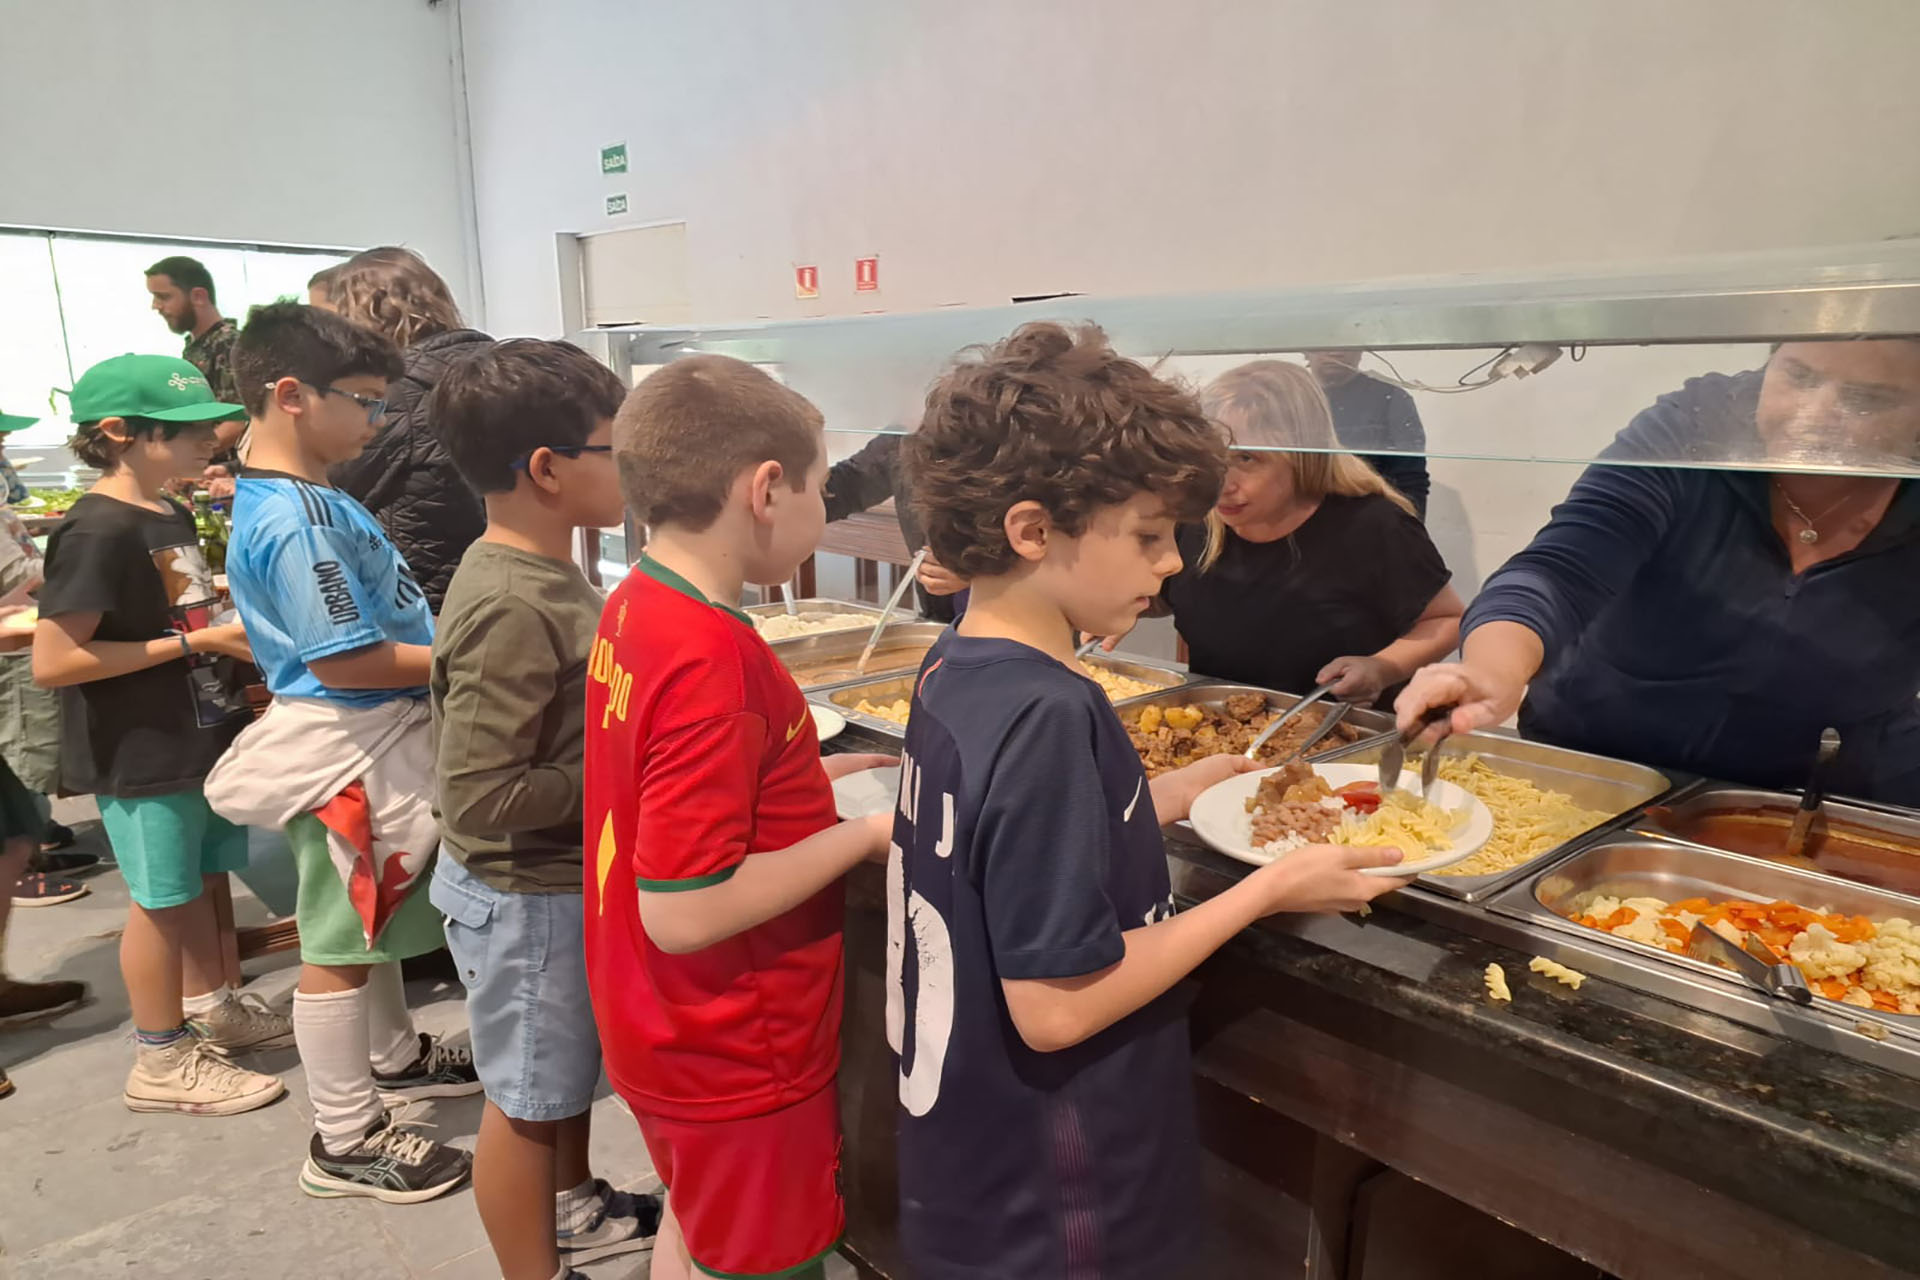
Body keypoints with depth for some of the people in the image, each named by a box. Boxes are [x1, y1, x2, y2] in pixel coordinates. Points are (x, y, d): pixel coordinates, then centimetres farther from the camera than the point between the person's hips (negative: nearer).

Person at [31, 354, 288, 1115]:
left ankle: (212, 1008, 38)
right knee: (163, 898, 5)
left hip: (201, 734, 8)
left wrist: (230, 626, 3)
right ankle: (162, 1061, 21)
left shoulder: (170, 516, 7)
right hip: (144, 756, -8)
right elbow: (53, 661, -24)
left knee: (206, 876, 20)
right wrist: (197, 642, -24)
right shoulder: (96, 531, -21)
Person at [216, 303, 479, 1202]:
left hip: (373, 739, 10)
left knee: (373, 919, 24)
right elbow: (344, 660, -25)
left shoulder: (293, 497, 9)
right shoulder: (298, 519, -23)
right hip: (348, 746, -10)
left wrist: (447, 638, 11)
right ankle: (345, 1140, 18)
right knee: (341, 940, 3)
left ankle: (393, 1057, 43)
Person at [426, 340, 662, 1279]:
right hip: (524, 897, -9)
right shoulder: (512, 610, -28)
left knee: (572, 1068, 27)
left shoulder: (539, 573, 1)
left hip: (565, 879, 9)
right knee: (526, 1097, 12)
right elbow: (482, 797, -29)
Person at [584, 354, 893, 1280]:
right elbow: (683, 911, -29)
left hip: (669, 1033, 8)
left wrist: (803, 781, 5)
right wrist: (864, 834, -20)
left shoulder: (635, 607, -2)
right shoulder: (711, 661, -30)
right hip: (736, 1057, -8)